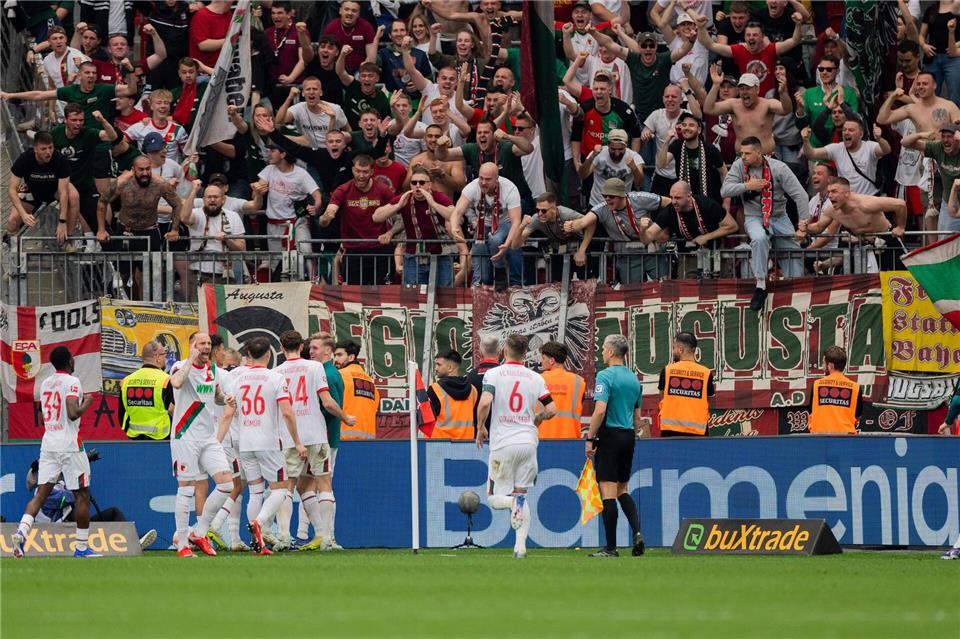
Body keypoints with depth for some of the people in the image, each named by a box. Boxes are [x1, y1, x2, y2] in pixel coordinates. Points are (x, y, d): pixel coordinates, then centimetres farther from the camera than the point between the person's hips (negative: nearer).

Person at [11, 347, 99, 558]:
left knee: (42, 492, 2)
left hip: (48, 443, 6)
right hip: (69, 445, -6)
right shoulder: (71, 382, -9)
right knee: (82, 494, 4)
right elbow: (73, 413, -21)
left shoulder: (45, 384, 12)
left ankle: (22, 532, -20)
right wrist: (87, 403, -2)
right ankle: (81, 547, 6)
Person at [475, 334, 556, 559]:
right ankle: (521, 545, -1)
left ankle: (514, 502, -28)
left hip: (502, 444, -3)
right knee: (521, 492, 12)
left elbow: (485, 403, -18)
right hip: (528, 442, 3)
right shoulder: (535, 378, 5)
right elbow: (551, 410, 2)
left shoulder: (493, 374, -4)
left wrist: (480, 428, 0)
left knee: (495, 498, 7)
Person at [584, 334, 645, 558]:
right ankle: (637, 532, -3)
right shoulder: (634, 379, 12)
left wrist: (590, 438, -14)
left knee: (608, 493, -3)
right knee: (622, 491, 17)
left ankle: (611, 547, -3)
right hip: (628, 437, 7)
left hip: (609, 436, -7)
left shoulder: (605, 376, -11)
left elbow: (600, 410, -20)